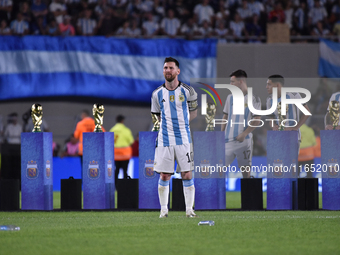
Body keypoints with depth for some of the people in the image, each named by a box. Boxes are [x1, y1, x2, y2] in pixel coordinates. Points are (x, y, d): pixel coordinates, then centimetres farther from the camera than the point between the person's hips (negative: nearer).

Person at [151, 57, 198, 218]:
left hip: (183, 139, -1)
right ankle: (163, 209, 10)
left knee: (187, 175, -2)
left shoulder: (187, 91, -1)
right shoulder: (157, 94, 4)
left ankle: (189, 209, 5)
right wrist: (168, 124, 7)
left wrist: (181, 123, 2)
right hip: (164, 140, 1)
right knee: (164, 176, 0)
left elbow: (193, 113, 12)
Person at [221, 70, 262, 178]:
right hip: (228, 140, 4)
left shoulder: (253, 99, -3)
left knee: (245, 169, 1)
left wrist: (244, 134, -15)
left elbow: (256, 121, -7)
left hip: (244, 140, -4)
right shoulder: (230, 98, 12)